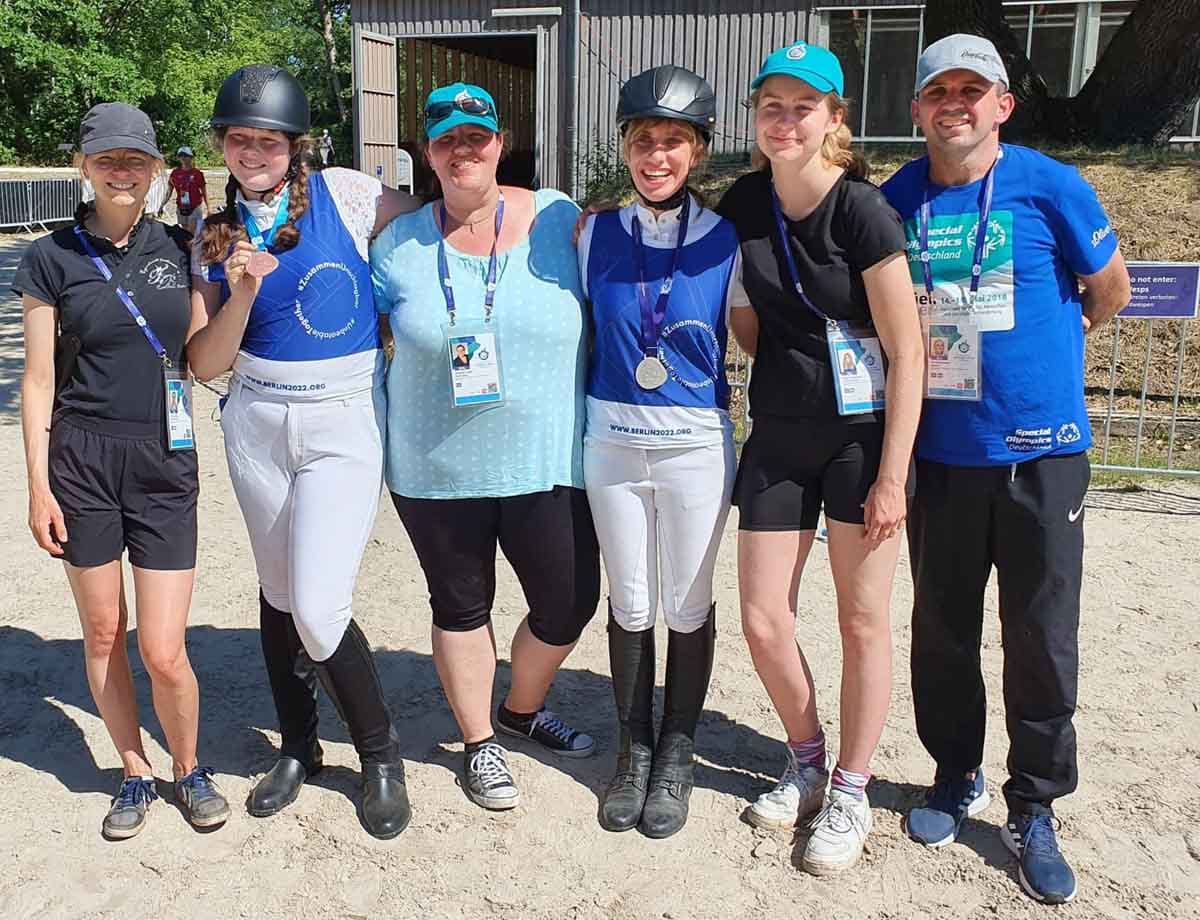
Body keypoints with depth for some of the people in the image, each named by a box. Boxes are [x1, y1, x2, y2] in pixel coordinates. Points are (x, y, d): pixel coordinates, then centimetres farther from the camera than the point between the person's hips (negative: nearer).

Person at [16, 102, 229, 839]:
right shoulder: (52, 259, -1)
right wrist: (39, 484, -3)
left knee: (164, 651, -2)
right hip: (81, 460, 0)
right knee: (103, 635, 10)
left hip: (166, 462, 1)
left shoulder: (179, 249, 5)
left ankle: (190, 766, 24)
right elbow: (39, 379, 1)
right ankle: (136, 772, 30)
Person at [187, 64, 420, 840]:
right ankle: (297, 748, 34)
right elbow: (208, 365, 1)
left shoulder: (345, 195, -7)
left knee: (319, 608, -11)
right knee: (278, 594, 13)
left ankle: (381, 755, 13)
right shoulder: (215, 234, 5)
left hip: (345, 423, -4)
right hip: (257, 425, 4)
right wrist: (242, 291, -15)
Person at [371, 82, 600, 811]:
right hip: (437, 470, 0)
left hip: (548, 463, 0)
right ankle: (479, 743, 35)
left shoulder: (559, 220, -1)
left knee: (570, 603, 7)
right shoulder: (400, 243, 1)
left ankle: (522, 708, 38)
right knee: (461, 606, 13)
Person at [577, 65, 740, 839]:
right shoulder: (596, 235, 0)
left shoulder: (726, 241, -4)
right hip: (612, 442, 2)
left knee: (688, 604, 9)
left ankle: (677, 754, 28)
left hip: (697, 446, -1)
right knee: (630, 605, 11)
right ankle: (635, 749, 29)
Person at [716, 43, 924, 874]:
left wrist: (892, 478, -15)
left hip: (862, 436, -4)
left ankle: (850, 795, 23)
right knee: (763, 625, 5)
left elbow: (907, 354, -13)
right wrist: (783, 368, 8)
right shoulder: (744, 204, 1)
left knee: (863, 622, 6)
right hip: (778, 439, 4)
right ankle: (807, 763, 30)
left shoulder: (862, 211, -13)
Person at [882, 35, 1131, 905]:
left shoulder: (1051, 187, -7)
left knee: (1042, 639, 4)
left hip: (1041, 450, -2)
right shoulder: (897, 200, 2)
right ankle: (956, 776, 33)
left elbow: (1110, 291, 6)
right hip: (940, 450, 3)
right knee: (942, 630, 12)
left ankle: (1034, 808, 21)